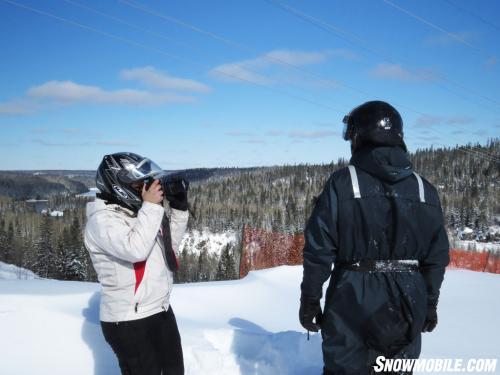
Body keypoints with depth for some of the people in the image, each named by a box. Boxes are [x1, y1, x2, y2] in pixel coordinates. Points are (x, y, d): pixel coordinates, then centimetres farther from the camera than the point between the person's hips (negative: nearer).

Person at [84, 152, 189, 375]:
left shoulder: (137, 212, 7)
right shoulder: (102, 219, -17)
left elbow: (170, 243, 14)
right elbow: (136, 250, -33)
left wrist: (179, 207, 3)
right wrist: (151, 206, -24)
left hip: (161, 310, 9)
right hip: (129, 321, -8)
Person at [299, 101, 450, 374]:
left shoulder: (342, 183, -11)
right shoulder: (425, 190, 1)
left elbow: (319, 249, -11)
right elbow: (437, 257, 6)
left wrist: (309, 300, 0)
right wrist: (429, 304, 17)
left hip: (353, 303, -3)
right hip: (407, 308, 4)